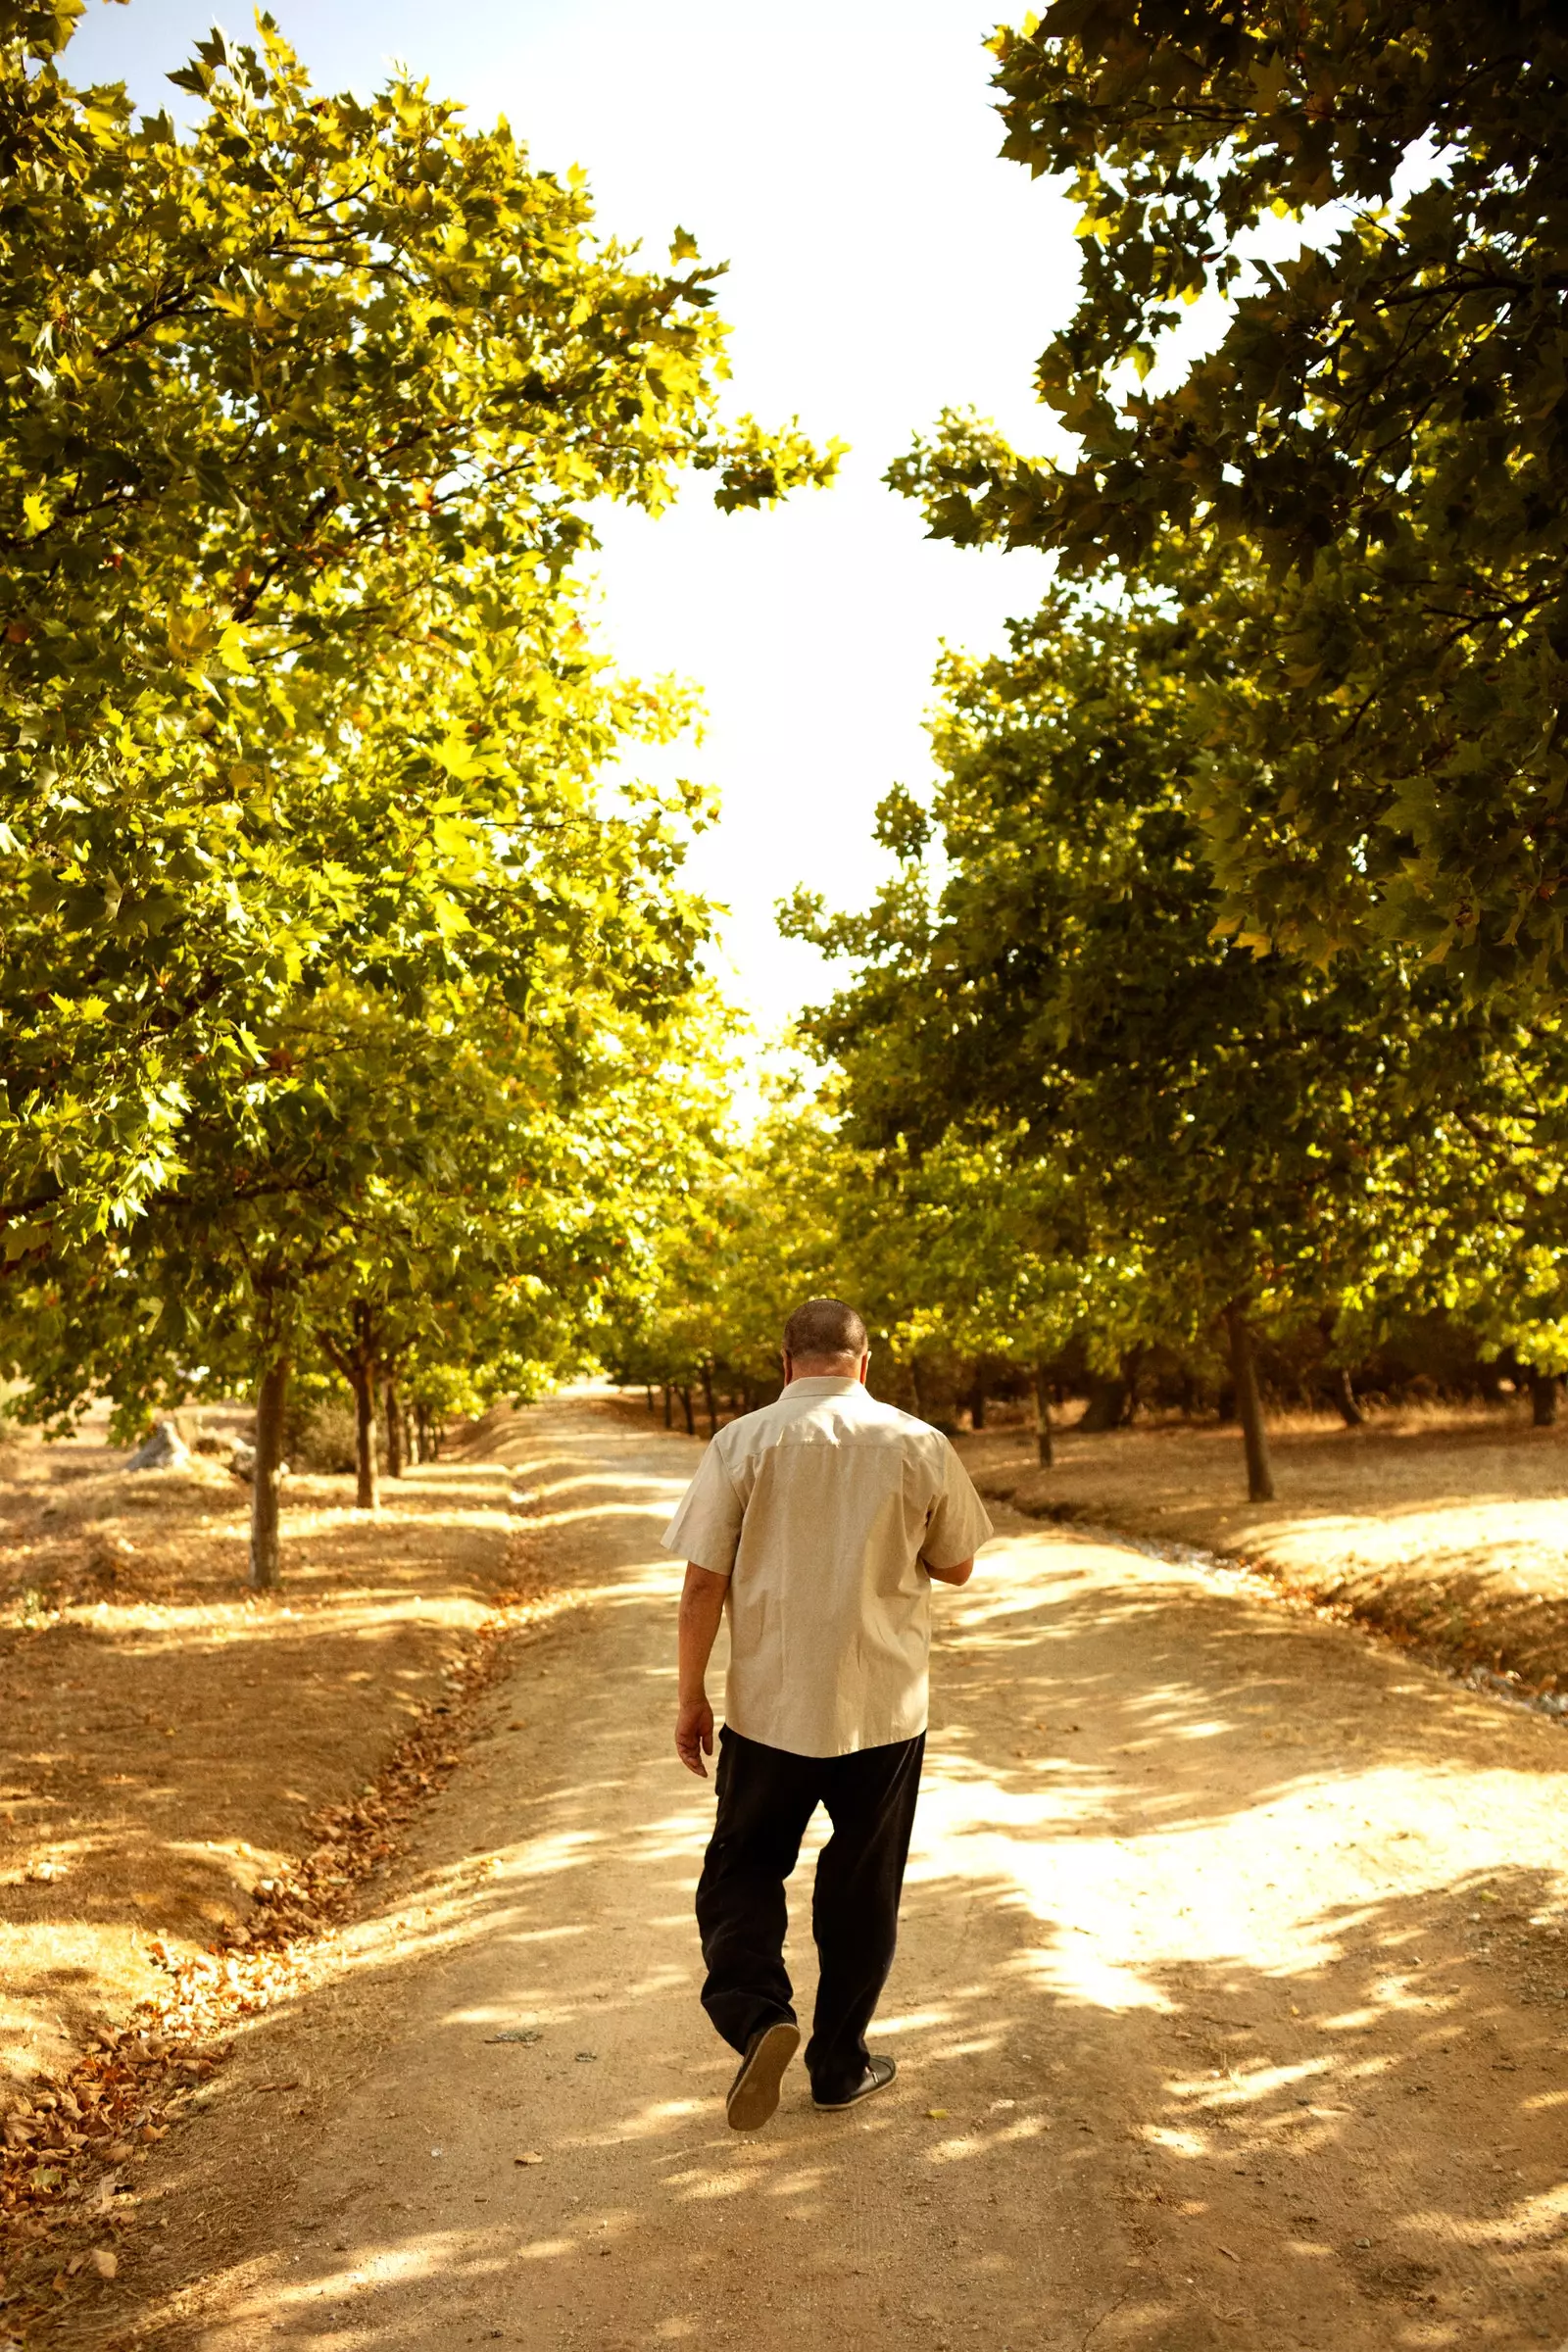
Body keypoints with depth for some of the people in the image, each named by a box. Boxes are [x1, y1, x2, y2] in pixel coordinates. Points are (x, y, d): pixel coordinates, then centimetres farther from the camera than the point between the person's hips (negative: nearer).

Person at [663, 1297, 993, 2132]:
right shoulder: (921, 1446, -5)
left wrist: (691, 1697, 3)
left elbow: (702, 1587, -8)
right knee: (861, 1888, 16)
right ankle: (840, 2062, 26)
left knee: (741, 1868, 15)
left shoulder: (742, 1444, -9)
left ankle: (757, 2012, -7)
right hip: (885, 1708, 1)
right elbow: (956, 1566, 7)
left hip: (770, 1704, -1)